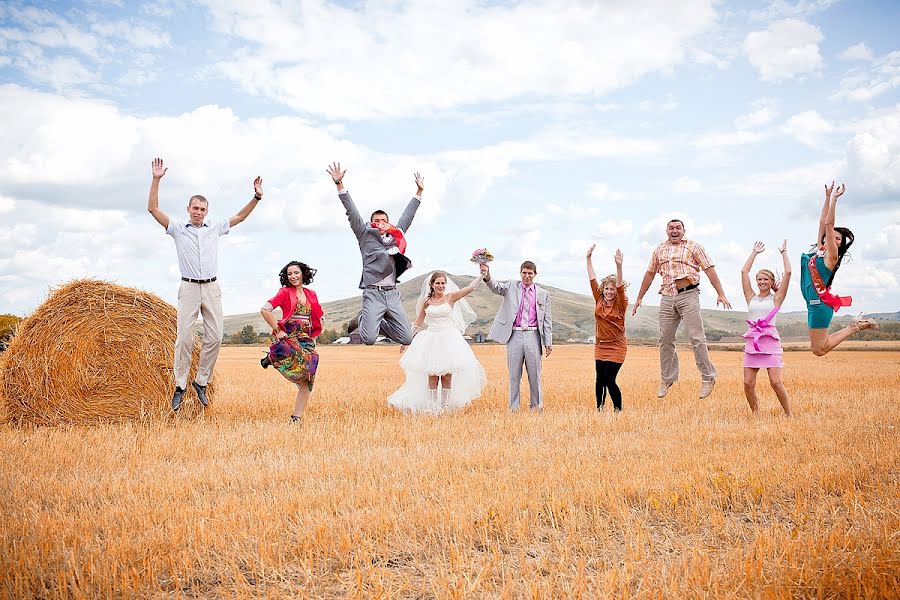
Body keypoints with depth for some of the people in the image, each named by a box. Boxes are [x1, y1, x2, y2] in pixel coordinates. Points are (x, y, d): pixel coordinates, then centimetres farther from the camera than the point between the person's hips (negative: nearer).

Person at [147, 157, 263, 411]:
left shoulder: (215, 227, 12)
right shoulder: (178, 228, 5)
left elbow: (240, 216, 14)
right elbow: (153, 209, -2)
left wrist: (257, 197, 2)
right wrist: (156, 179, -9)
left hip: (212, 288, 3)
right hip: (189, 288, -2)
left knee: (215, 337, -3)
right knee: (184, 337, -7)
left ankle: (201, 381, 10)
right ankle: (180, 386, 1)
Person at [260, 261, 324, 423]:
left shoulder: (311, 295, 14)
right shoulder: (285, 292, -1)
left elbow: (319, 318, 25)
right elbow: (264, 309, -10)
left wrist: (313, 337, 13)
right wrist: (277, 330, -12)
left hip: (306, 340, 5)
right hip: (288, 338, -5)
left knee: (307, 382, -4)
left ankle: (296, 418, 4)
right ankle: (272, 357, -2)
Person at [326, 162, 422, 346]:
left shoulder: (395, 236, 18)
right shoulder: (365, 235, 7)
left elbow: (407, 215, 25)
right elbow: (352, 212, 1)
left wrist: (419, 191, 27)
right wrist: (339, 184, -7)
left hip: (392, 294, 4)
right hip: (373, 293, -4)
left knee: (407, 339, -1)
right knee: (369, 339, -17)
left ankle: (379, 322, 27)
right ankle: (364, 318, 20)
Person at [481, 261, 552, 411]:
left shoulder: (543, 294, 9)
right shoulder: (511, 287, 8)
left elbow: (547, 320, 9)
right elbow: (496, 287, -11)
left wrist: (548, 342, 3)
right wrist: (487, 277, -33)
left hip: (533, 336, 0)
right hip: (514, 335, 0)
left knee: (535, 374, 5)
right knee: (514, 375, 5)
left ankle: (537, 406, 18)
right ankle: (513, 408, 13)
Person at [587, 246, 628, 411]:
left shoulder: (620, 305, -6)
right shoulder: (599, 301, 3)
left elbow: (620, 286, -21)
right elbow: (592, 280, 1)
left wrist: (619, 266, -35)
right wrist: (588, 258, -4)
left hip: (617, 346, -4)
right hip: (600, 345, 4)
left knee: (609, 379, -9)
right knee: (600, 378, 0)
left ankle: (618, 409, 6)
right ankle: (599, 408, 14)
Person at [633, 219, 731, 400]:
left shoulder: (693, 246, 4)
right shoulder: (659, 250, 16)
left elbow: (709, 269, -1)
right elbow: (650, 274, 23)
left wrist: (721, 294, -11)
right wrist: (639, 298, 22)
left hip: (688, 296, -4)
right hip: (667, 298, 4)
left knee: (697, 338, -8)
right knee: (665, 340, 5)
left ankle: (708, 377, 2)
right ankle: (667, 379, 17)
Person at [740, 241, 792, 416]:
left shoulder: (776, 298, 7)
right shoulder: (751, 298, 15)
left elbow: (788, 273, 1)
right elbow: (744, 271, 14)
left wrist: (784, 252, 11)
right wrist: (755, 252, 20)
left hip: (770, 342, -3)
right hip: (752, 341, 3)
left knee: (776, 382, -10)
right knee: (748, 383, -2)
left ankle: (789, 415, 4)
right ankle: (756, 414, 15)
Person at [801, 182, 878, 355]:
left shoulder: (831, 256, -7)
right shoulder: (819, 250, 13)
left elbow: (829, 224, -14)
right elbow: (823, 223, 15)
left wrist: (834, 198, -12)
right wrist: (828, 197, 15)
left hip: (820, 304, -8)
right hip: (815, 303, 8)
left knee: (819, 349, -7)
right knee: (818, 348, 10)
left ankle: (855, 327, 5)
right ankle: (856, 325, 18)